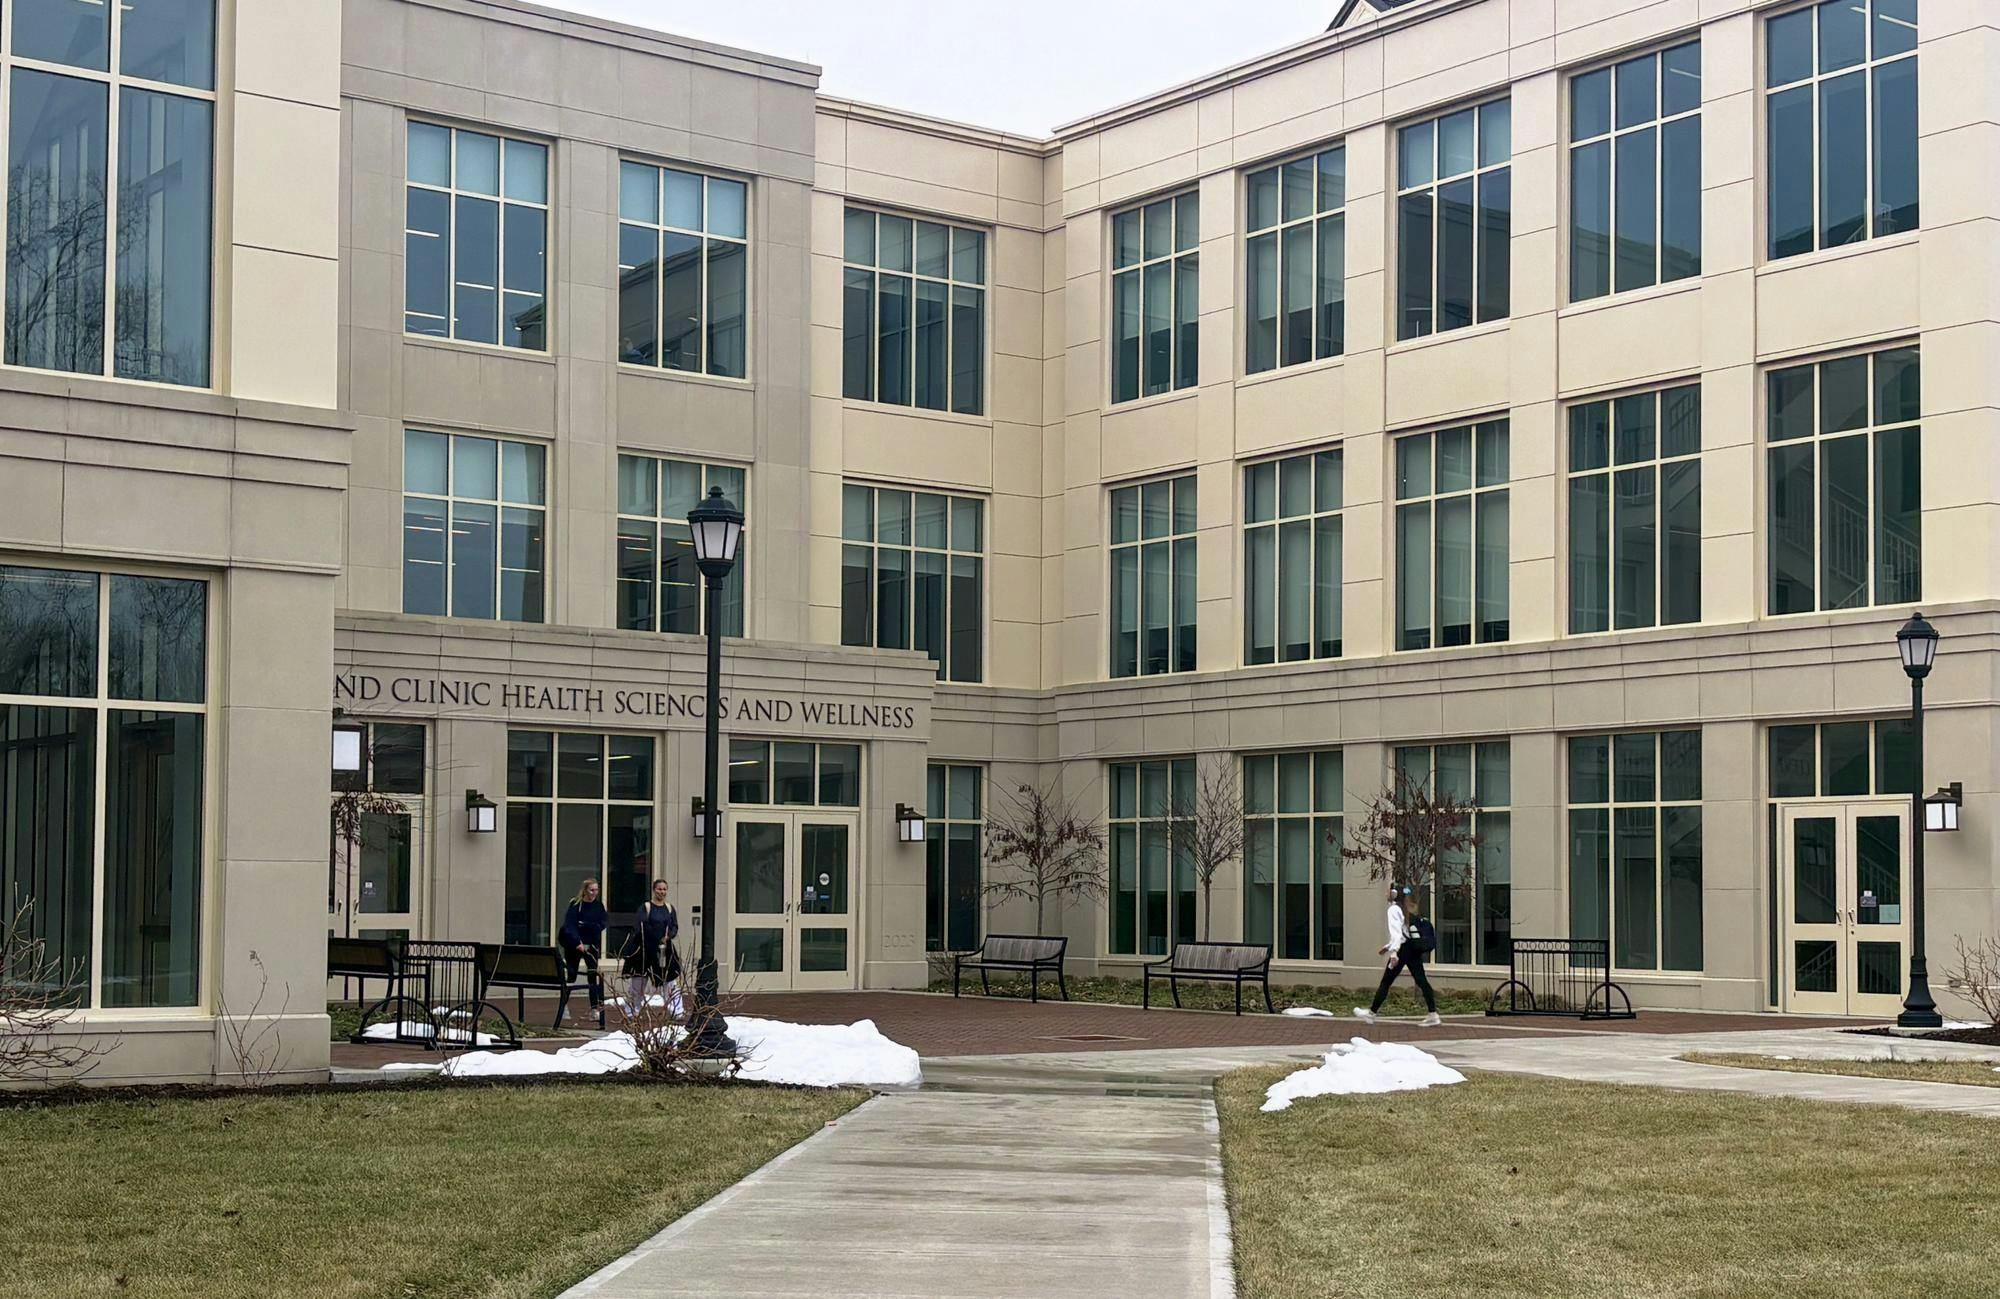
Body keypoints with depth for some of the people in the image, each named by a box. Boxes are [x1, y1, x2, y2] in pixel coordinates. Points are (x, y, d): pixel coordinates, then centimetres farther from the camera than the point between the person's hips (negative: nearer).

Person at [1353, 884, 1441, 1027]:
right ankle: (1433, 1015, -6)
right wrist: (1388, 946, 30)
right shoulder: (1410, 910, 17)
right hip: (1416, 949, 8)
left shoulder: (1394, 910, -8)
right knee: (1421, 981, 3)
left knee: (1386, 982, 3)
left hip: (1404, 950, -7)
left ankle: (1371, 1013, 12)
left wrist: (1393, 952, -26)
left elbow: (1396, 932, -19)